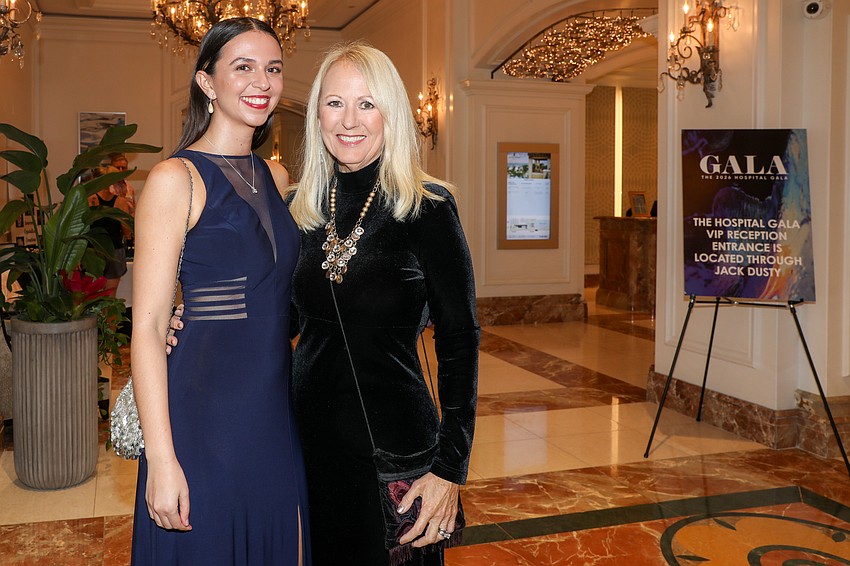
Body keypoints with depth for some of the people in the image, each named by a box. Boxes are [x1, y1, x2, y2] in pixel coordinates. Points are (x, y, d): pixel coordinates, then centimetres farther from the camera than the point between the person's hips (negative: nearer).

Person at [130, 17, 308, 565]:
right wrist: (161, 459, -18)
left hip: (277, 412, 7)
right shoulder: (176, 178, -10)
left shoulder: (276, 178, 10)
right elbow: (147, 327, -13)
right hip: (205, 415, -6)